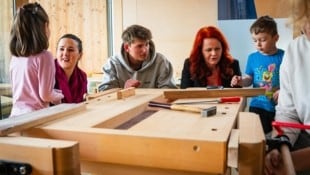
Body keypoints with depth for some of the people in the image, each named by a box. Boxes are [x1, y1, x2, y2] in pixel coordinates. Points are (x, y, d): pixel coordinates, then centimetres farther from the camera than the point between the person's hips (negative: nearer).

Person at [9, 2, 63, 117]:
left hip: (16, 114, 6)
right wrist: (60, 96, 5)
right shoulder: (44, 56, -15)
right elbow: (46, 95, -15)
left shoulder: (15, 57, 4)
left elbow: (20, 89, 14)